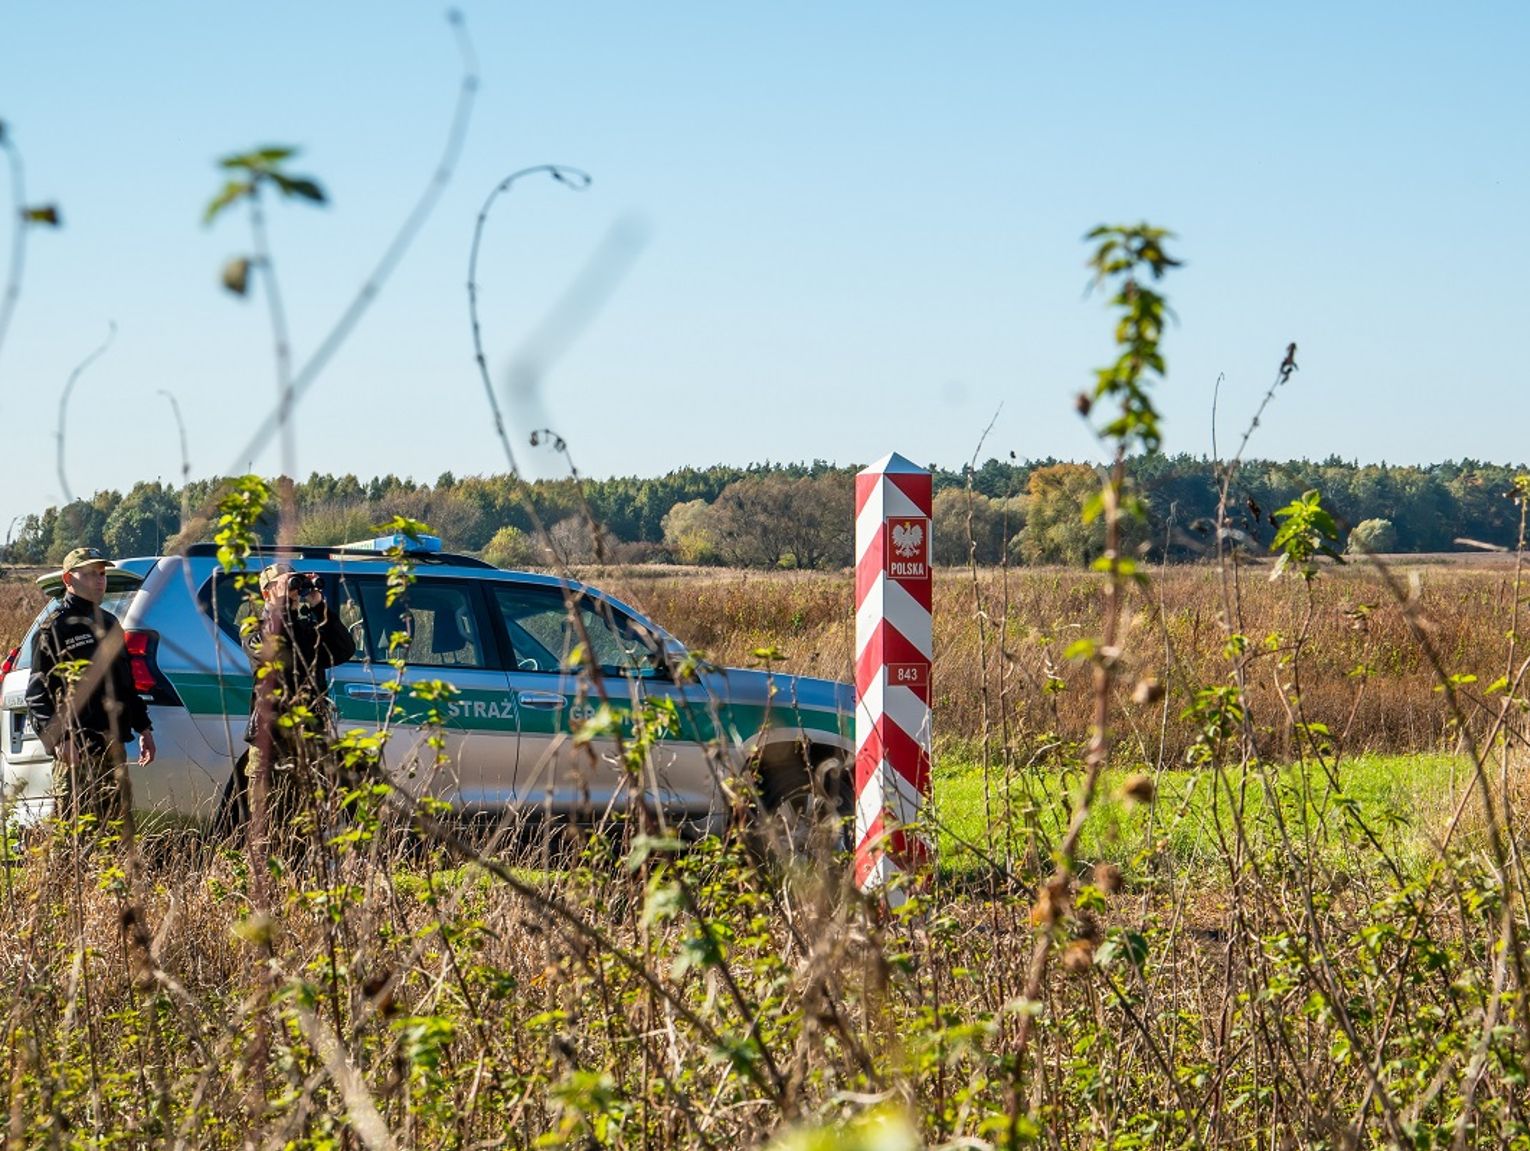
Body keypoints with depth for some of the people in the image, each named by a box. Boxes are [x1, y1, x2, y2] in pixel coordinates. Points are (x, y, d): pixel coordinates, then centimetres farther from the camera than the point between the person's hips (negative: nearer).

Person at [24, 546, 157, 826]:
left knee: (118, 819, 8)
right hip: (76, 749, -8)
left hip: (113, 746, 8)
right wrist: (58, 739, -21)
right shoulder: (56, 626, -5)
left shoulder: (109, 623, 21)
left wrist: (143, 728, 24)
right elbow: (38, 693, -11)